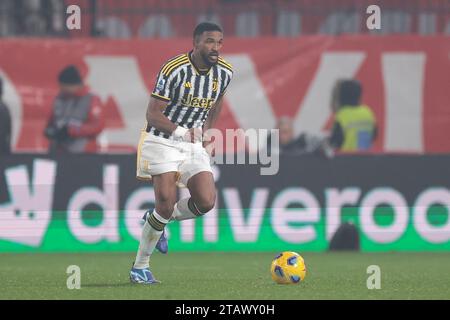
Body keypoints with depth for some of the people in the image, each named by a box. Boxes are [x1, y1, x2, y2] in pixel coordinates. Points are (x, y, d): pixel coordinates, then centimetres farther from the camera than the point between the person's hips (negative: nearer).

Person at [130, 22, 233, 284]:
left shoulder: (224, 72, -2)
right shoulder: (174, 70, -19)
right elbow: (153, 114, -19)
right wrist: (181, 131, -33)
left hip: (194, 145, 5)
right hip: (162, 142, -5)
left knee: (206, 202, -12)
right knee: (167, 204, -15)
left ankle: (157, 222, 17)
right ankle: (140, 266, 1)